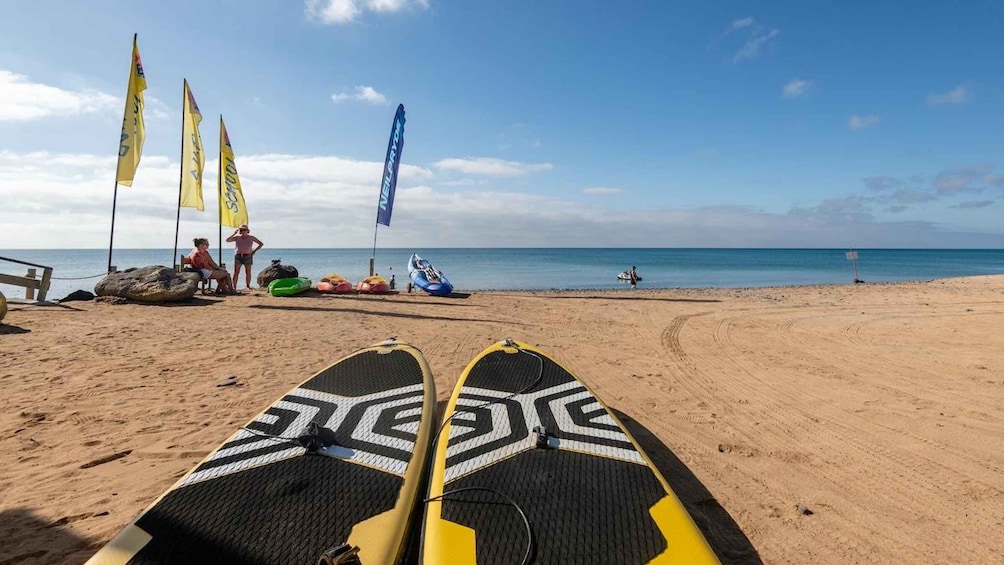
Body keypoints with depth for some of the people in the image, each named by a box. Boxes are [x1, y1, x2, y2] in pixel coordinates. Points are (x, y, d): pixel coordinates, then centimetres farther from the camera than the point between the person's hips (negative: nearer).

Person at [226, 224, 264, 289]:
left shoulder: (251, 238, 5)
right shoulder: (237, 237, 7)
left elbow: (261, 244, 10)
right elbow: (227, 240, -3)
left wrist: (255, 250, 1)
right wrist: (234, 233, -6)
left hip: (248, 256, 0)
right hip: (238, 256, 0)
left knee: (248, 273, 1)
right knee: (236, 272, -4)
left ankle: (248, 286, 7)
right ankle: (234, 287, -4)